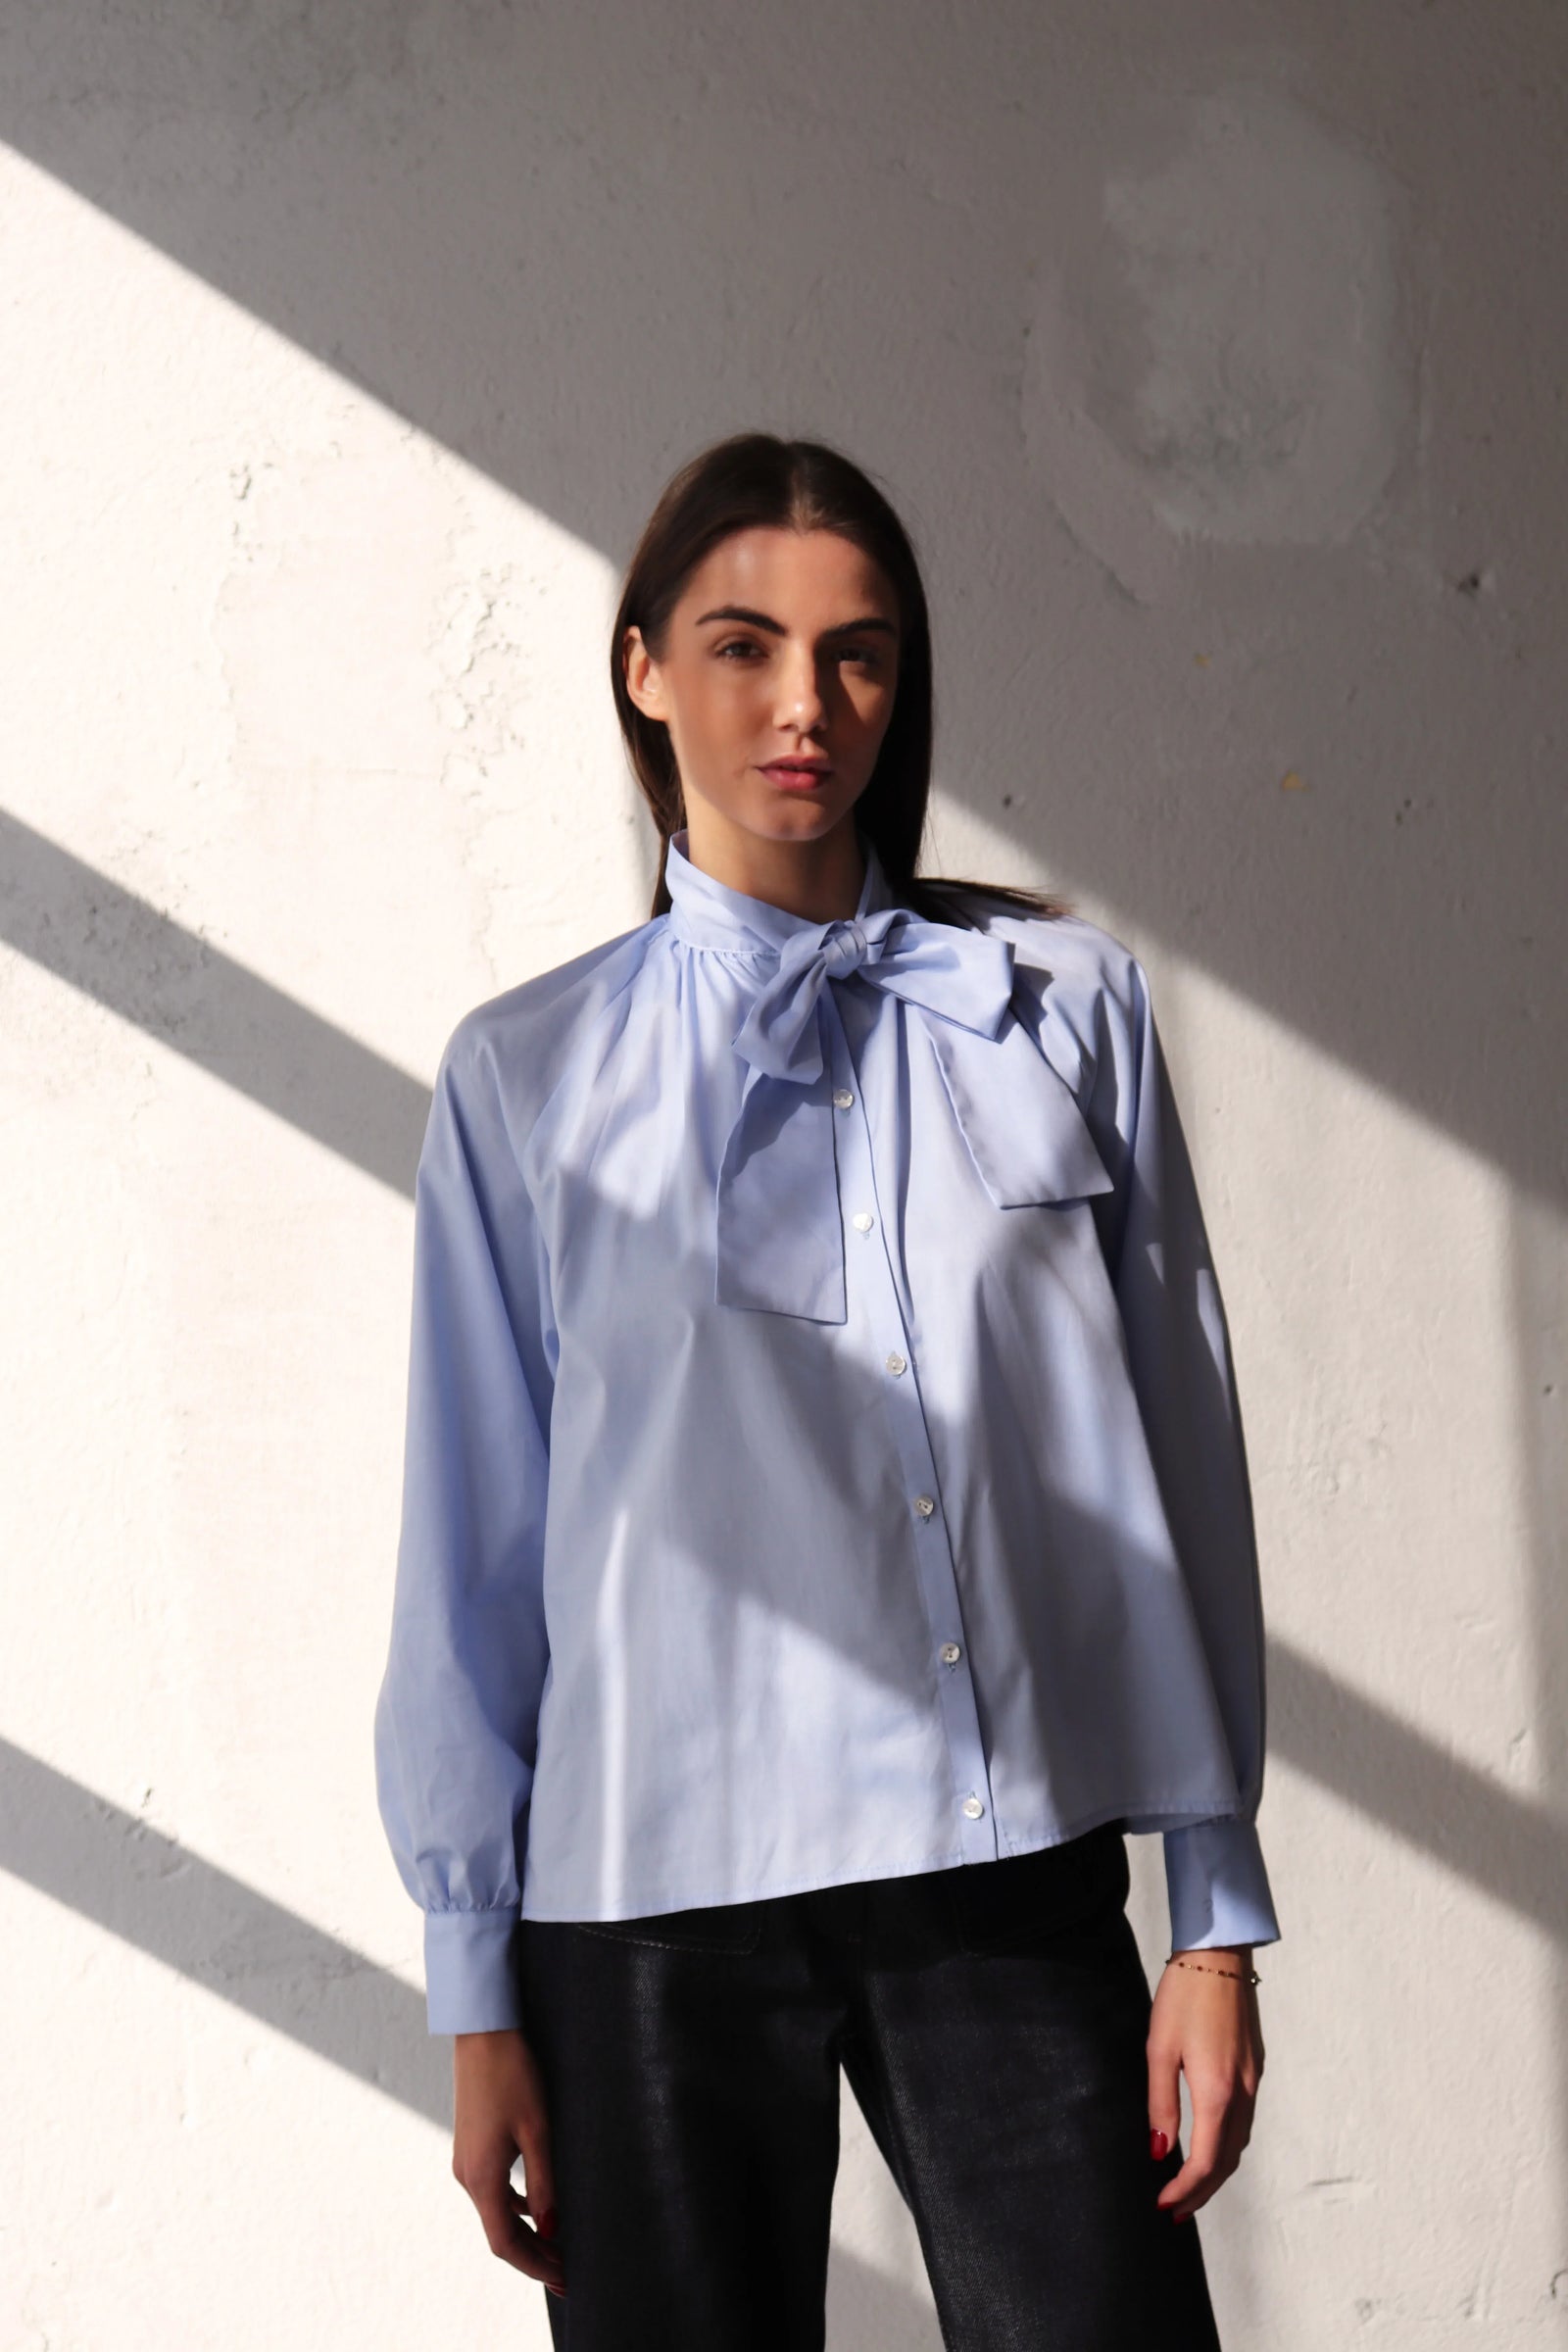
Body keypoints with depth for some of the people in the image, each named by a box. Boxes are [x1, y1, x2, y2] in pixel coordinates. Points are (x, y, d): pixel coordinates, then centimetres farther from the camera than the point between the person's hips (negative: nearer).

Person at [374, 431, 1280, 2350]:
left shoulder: (1067, 1008, 6)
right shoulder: (529, 1077, 4)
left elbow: (1179, 1457, 6)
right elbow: (472, 1542, 5)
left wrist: (1217, 1916, 3)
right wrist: (478, 1990, 4)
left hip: (1018, 1875, 1)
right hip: (655, 1900, 0)